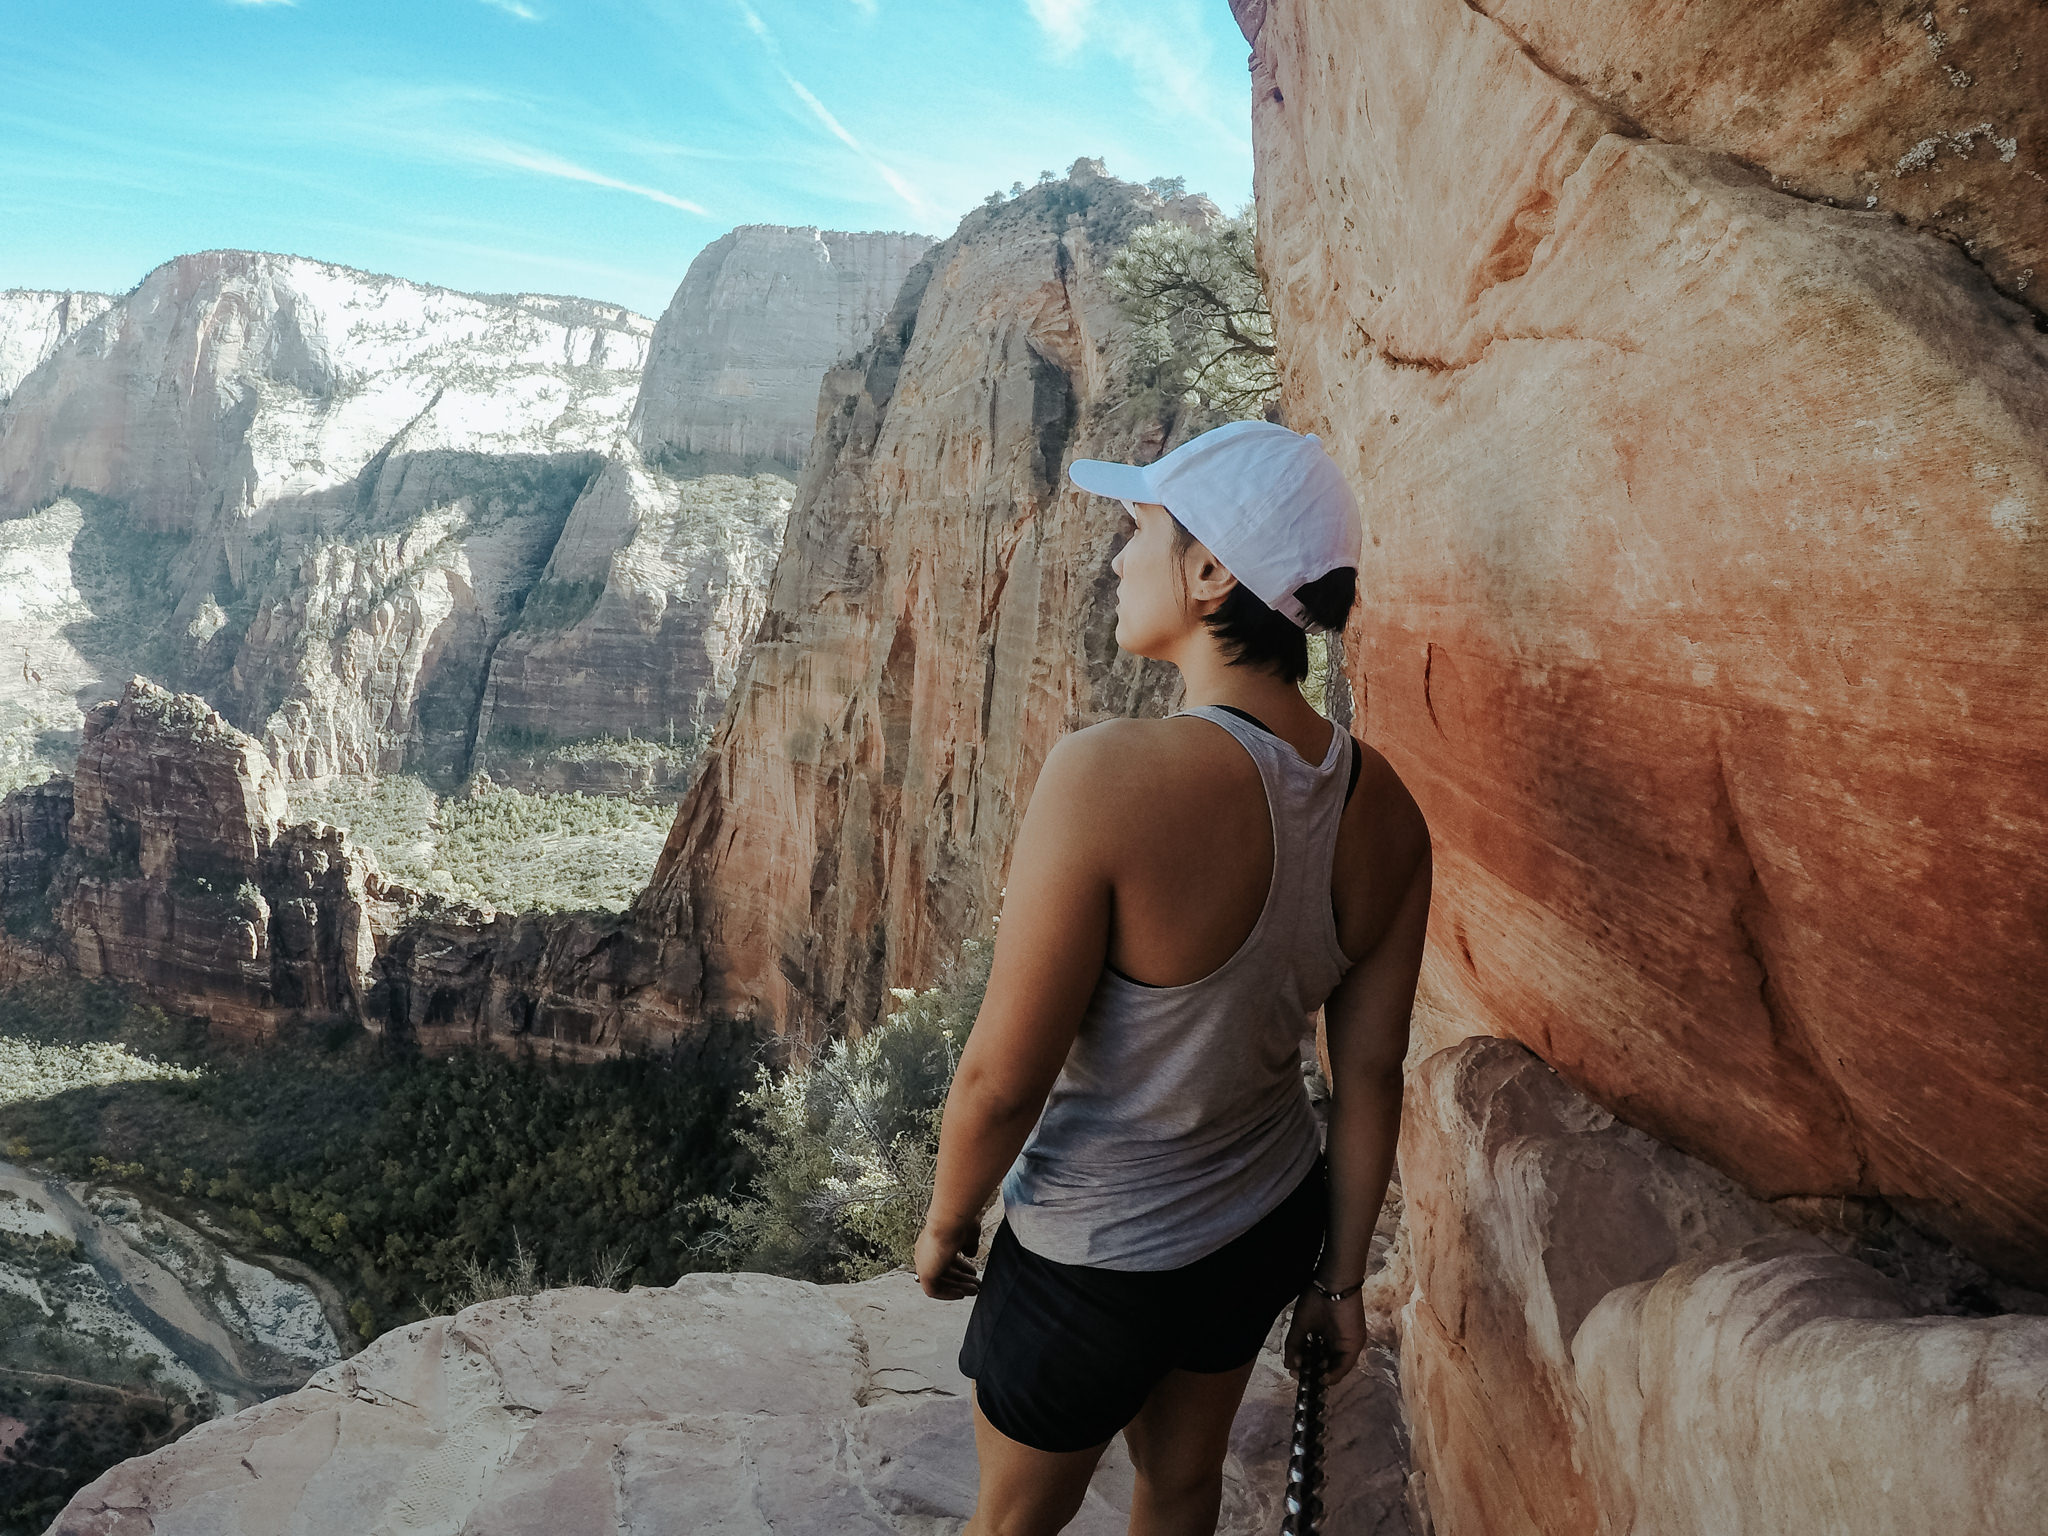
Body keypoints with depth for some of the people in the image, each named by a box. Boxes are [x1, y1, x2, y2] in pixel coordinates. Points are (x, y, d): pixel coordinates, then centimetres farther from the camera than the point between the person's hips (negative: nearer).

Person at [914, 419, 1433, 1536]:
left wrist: (946, 1224, -5)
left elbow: (1002, 1079, -26)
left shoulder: (1109, 777, -34)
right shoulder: (1384, 810, -13)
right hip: (1272, 1223, 6)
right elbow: (1371, 1075, -4)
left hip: (1099, 1263, -5)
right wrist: (1339, 1278, 11)